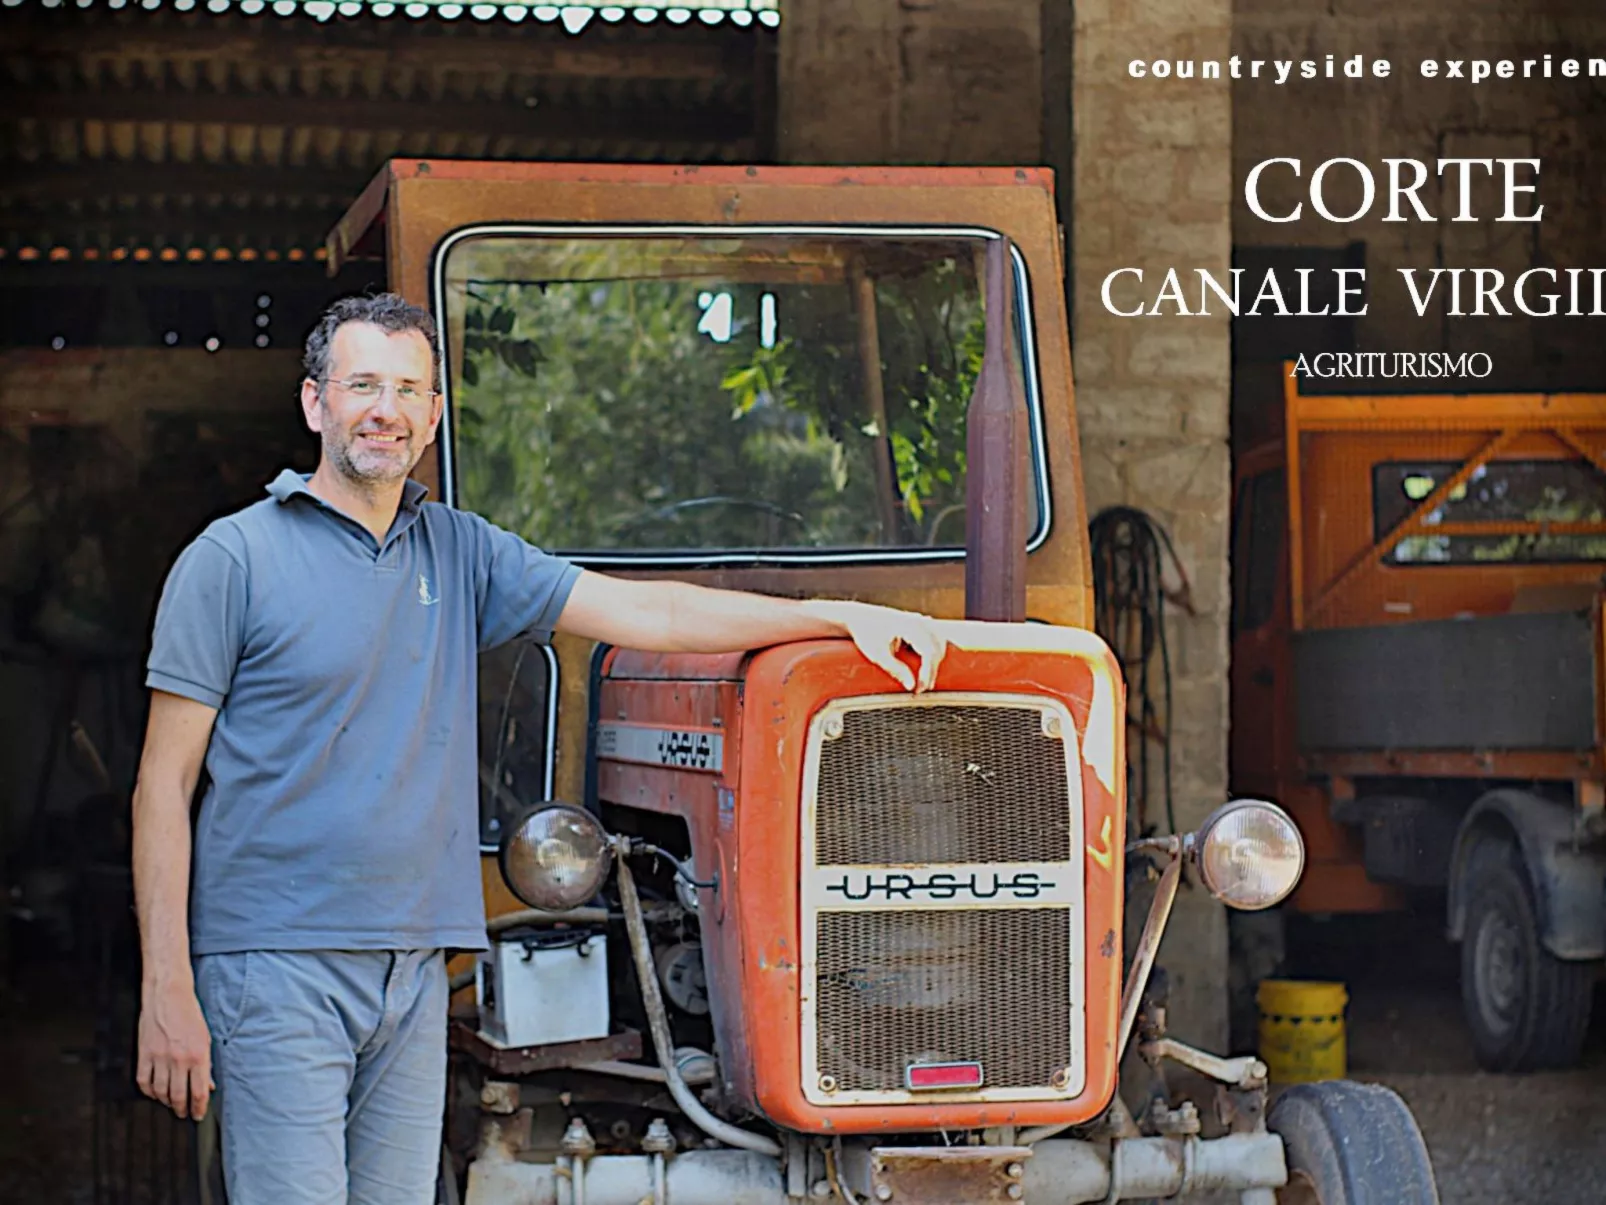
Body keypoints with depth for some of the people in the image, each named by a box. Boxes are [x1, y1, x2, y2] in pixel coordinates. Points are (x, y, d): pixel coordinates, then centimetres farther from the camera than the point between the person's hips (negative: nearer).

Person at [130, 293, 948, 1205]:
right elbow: (165, 787, -4)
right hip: (276, 961, -5)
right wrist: (167, 992, -11)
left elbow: (642, 612, 12)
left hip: (415, 966, 5)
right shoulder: (233, 559, -2)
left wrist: (843, 616, 6)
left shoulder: (461, 554, 14)